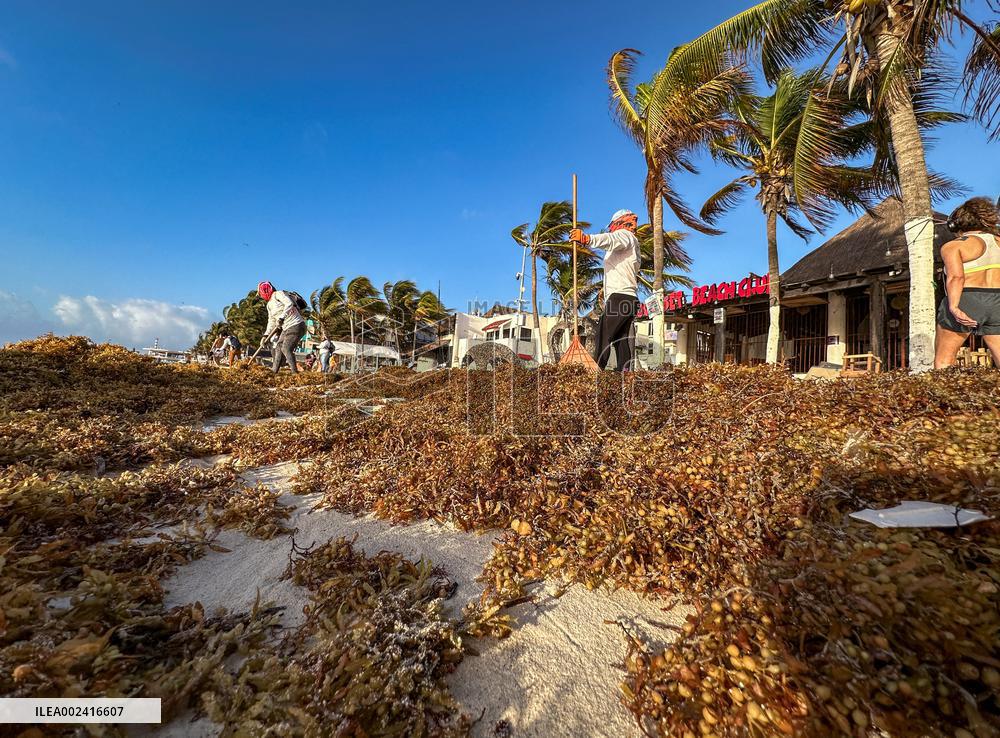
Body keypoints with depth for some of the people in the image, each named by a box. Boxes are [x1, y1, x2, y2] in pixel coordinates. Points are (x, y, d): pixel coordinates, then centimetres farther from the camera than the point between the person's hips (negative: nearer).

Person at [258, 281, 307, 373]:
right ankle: (274, 371, 17)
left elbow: (289, 304, -20)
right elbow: (271, 322, 25)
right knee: (278, 347, 9)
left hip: (296, 325, -9)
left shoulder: (278, 294, -3)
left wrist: (281, 318, -26)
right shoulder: (269, 305, 22)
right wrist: (265, 335, 18)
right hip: (286, 328, 9)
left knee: (286, 348, -17)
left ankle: (295, 372, -15)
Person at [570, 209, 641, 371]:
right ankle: (623, 372, -3)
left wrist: (586, 239, -38)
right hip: (630, 298, 10)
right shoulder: (632, 243, 38)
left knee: (604, 336, -19)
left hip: (619, 297, -10)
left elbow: (610, 239, -20)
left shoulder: (624, 234, 6)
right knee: (621, 339, 3)